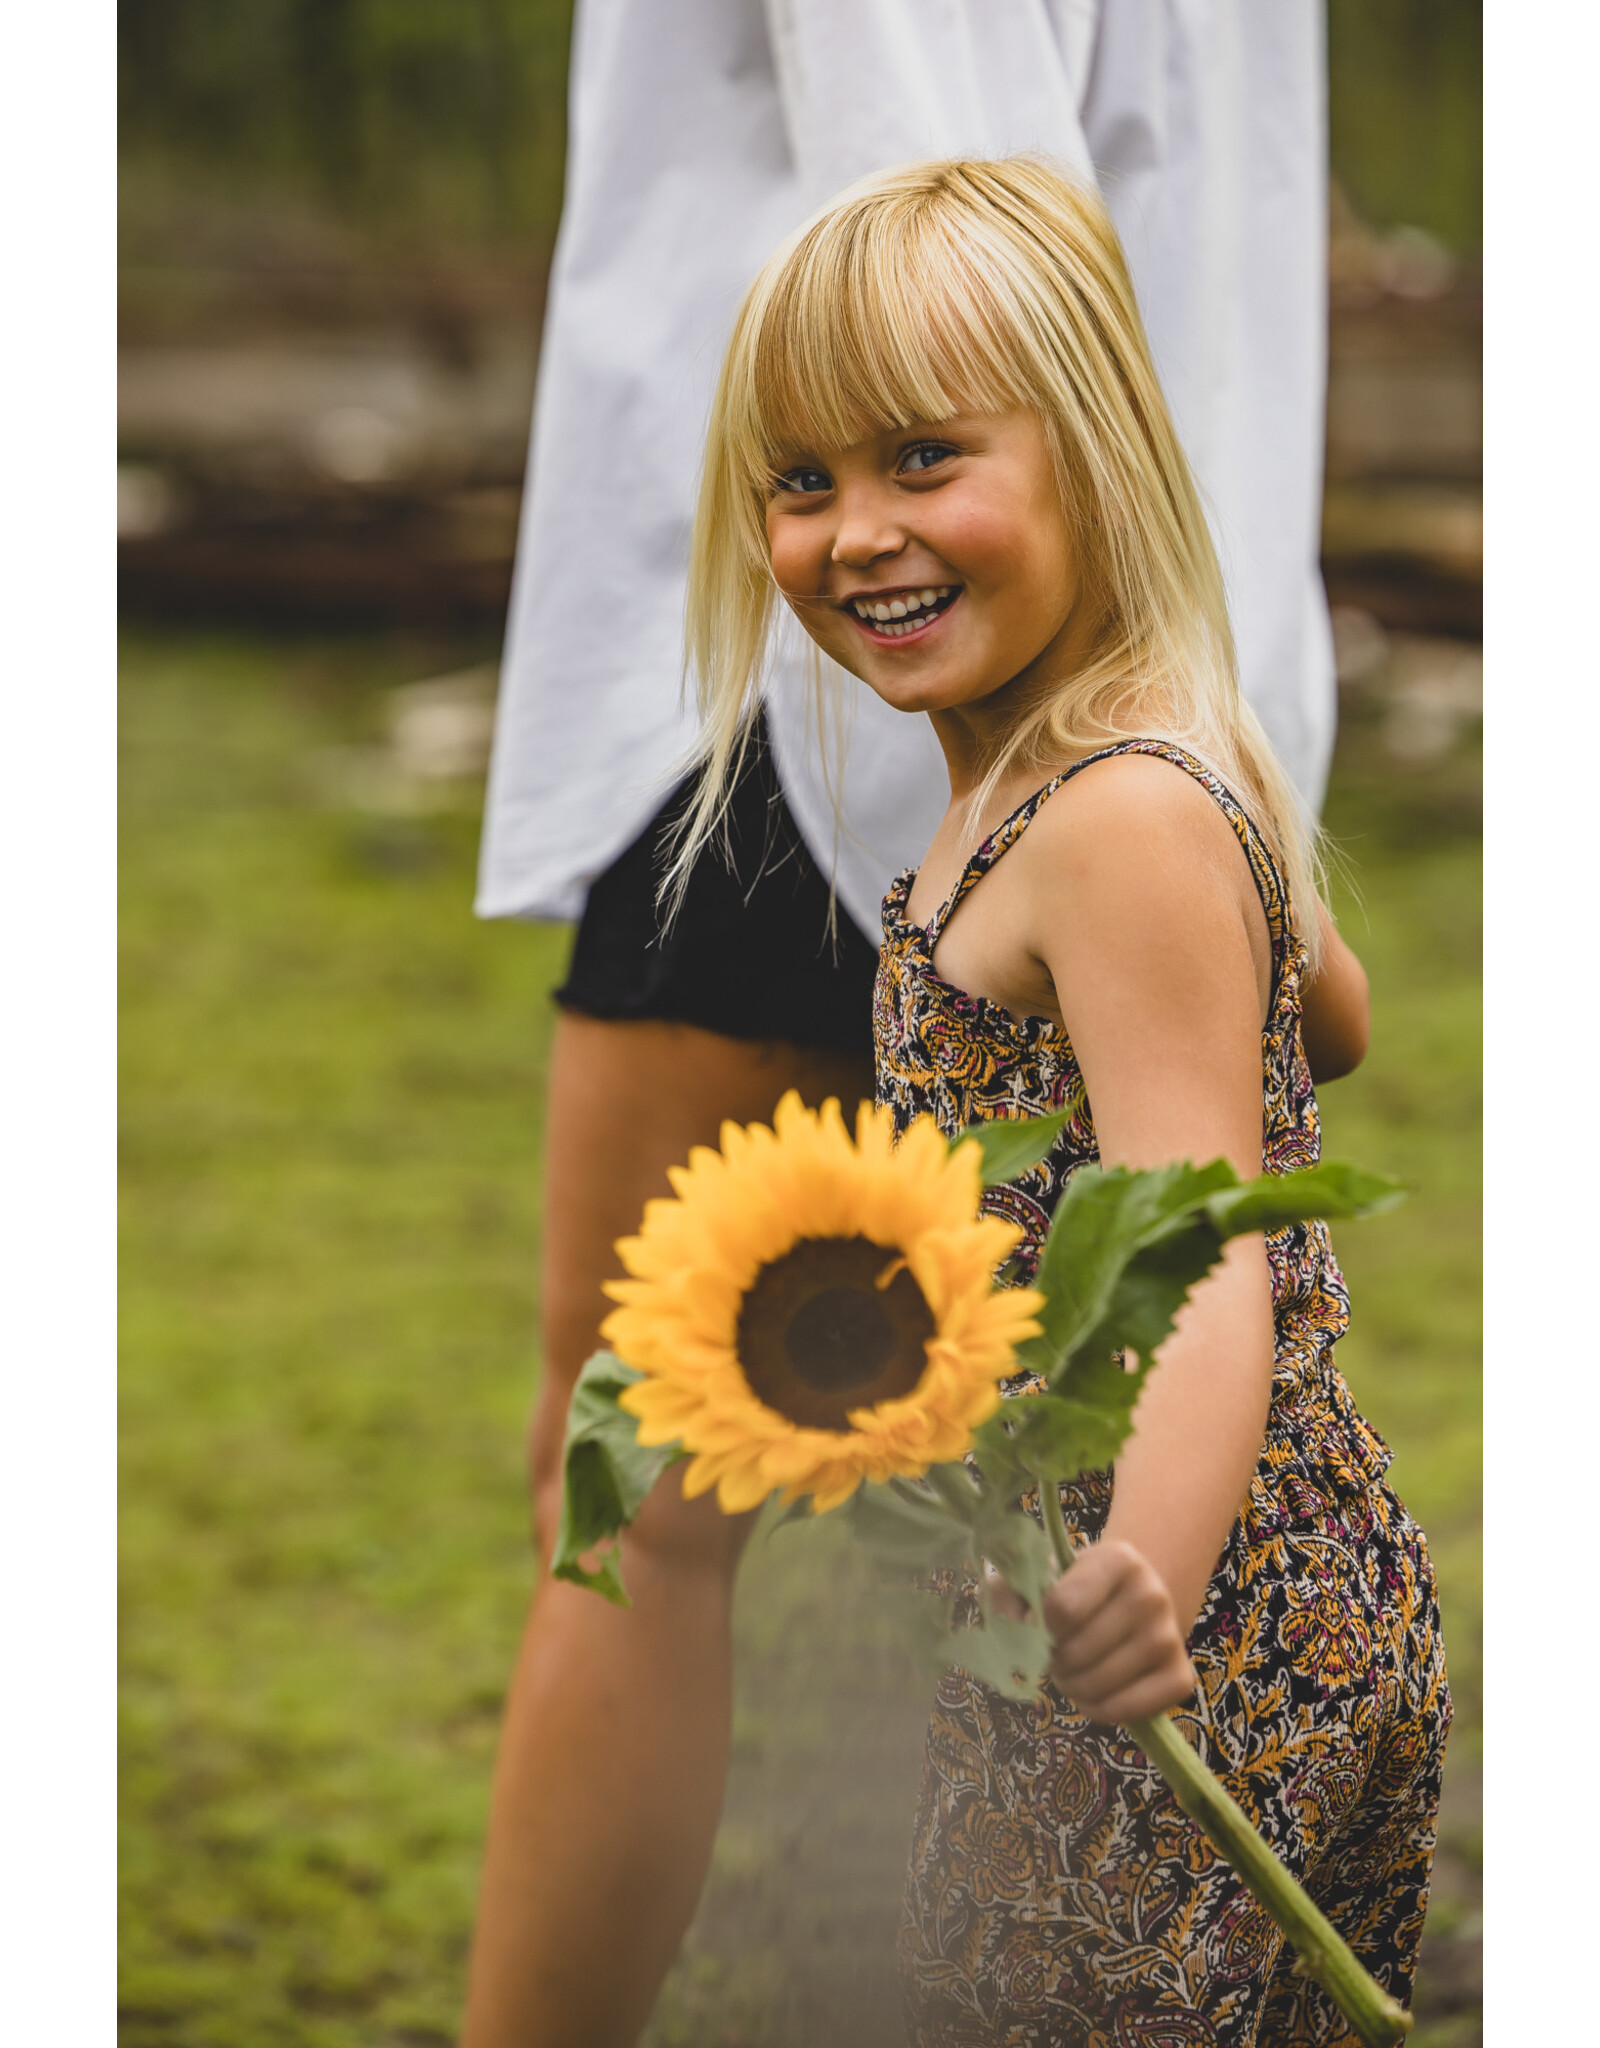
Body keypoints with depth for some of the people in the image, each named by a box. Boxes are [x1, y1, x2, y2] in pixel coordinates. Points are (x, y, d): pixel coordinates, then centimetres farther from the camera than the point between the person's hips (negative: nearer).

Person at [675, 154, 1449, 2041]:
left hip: (1188, 1687, -10)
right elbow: (1336, 1014, 25)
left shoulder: (1120, 822, -22)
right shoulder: (1095, 776, 8)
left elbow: (1205, 1274, -31)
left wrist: (1139, 1580, -48)